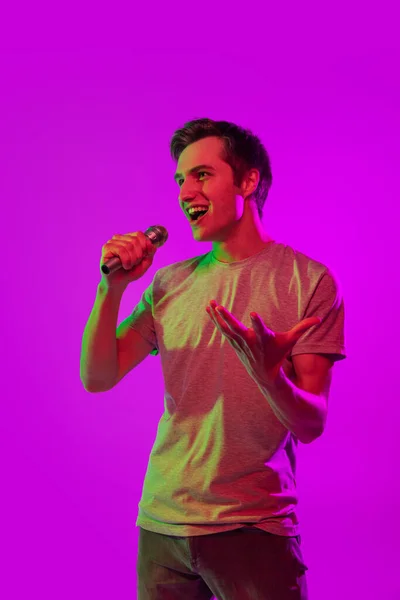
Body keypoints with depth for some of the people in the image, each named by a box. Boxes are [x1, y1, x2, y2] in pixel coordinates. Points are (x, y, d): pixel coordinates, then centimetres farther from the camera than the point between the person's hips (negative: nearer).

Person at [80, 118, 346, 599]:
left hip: (253, 525, -3)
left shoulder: (310, 280, -7)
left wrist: (269, 375, -31)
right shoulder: (170, 284, 5)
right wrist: (112, 287, -12)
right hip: (161, 521, 4)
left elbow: (311, 425, -10)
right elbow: (97, 378, 1)